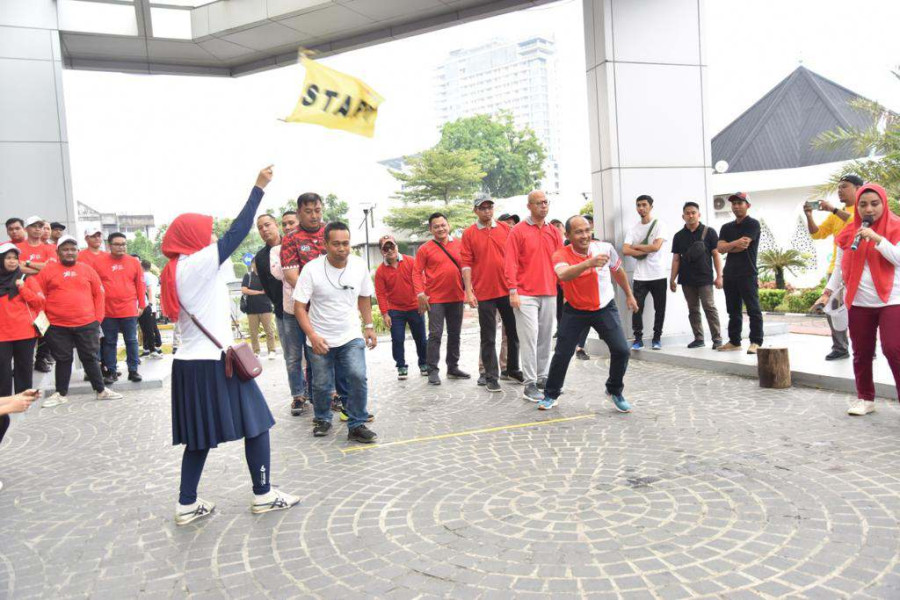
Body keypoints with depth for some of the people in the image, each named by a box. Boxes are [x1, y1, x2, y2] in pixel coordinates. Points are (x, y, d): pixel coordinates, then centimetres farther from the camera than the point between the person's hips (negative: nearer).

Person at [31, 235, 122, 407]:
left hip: (87, 324, 1)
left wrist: (98, 318, 2)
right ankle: (61, 394, 22)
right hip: (58, 326, -1)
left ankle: (101, 390, 17)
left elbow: (99, 295, 8)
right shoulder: (48, 270, 1)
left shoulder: (88, 270, 5)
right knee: (63, 360, 9)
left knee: (90, 358, 8)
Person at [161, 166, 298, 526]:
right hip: (214, 364, -9)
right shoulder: (197, 263, -12)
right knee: (256, 424, 4)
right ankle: (263, 495, 13)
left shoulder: (176, 271, 13)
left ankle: (187, 505, 17)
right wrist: (259, 187, -11)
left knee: (200, 437, 14)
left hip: (191, 363, 9)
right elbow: (238, 232, -16)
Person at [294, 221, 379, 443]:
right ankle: (323, 420, 37)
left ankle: (357, 426, 0)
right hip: (320, 339, -1)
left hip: (351, 336, 1)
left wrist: (369, 326, 6)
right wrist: (312, 335, -22)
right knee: (321, 385, 9)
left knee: (358, 377, -16)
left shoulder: (359, 265, -6)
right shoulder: (311, 269, -15)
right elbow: (299, 307, -12)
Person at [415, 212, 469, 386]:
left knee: (455, 334, 12)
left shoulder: (460, 245, 4)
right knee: (435, 335, -4)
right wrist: (420, 294, -12)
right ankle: (433, 371, 2)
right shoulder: (425, 249, -4)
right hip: (435, 299, -4)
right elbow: (417, 273, -5)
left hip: (456, 297, 4)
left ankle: (453, 367, 24)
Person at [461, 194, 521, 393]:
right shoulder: (469, 234, -1)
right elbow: (466, 264, -4)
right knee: (488, 337, 4)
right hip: (484, 292, -3)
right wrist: (469, 291, -10)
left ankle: (513, 369, 29)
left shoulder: (505, 229, 6)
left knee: (514, 331, 12)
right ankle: (491, 377, 11)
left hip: (508, 289, 3)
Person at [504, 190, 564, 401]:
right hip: (526, 294, -5)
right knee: (529, 338, -6)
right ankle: (530, 384, -1)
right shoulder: (518, 231, -2)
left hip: (550, 293, 5)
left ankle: (543, 377, 21)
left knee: (545, 338, 10)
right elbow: (511, 263, -6)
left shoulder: (554, 232, 12)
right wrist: (513, 291, -12)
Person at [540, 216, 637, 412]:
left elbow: (617, 271, 11)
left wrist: (629, 295, 20)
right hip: (575, 310, -1)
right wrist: (588, 263, -58)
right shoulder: (561, 254, -19)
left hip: (604, 308, 2)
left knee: (621, 350, -10)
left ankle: (615, 391, 16)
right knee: (562, 354, -2)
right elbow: (563, 274, -44)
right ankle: (551, 395, 21)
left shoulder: (605, 248, -10)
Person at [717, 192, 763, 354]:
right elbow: (720, 248, 3)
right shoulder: (726, 227, 17)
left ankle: (756, 342, -3)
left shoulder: (753, 224, -1)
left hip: (747, 274, -6)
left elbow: (743, 245, -14)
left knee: (753, 310, -5)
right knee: (733, 310, 10)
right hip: (730, 274, 6)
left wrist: (728, 247, 0)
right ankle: (734, 341, 16)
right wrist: (735, 243, -12)